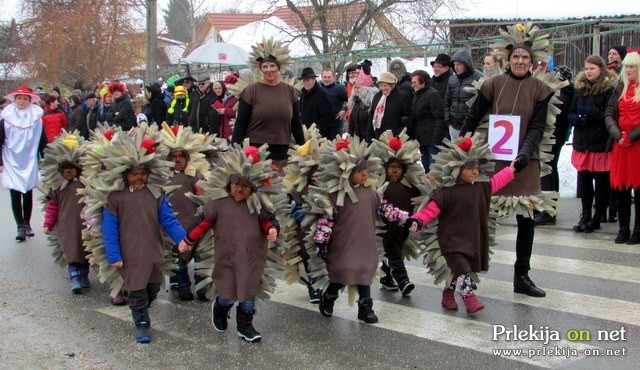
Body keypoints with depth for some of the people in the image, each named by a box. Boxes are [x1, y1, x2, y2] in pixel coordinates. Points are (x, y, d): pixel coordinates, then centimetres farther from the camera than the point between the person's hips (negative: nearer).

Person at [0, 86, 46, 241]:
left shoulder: (36, 118, -2)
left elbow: (43, 142, 3)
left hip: (30, 163, 1)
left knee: (28, 194, 10)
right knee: (15, 195, -4)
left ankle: (27, 224, 22)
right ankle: (21, 227, -1)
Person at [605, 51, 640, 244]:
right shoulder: (620, 88, 12)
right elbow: (609, 115, 6)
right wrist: (618, 135, -9)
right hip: (620, 145, 4)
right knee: (620, 187, 3)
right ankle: (623, 229, 12)